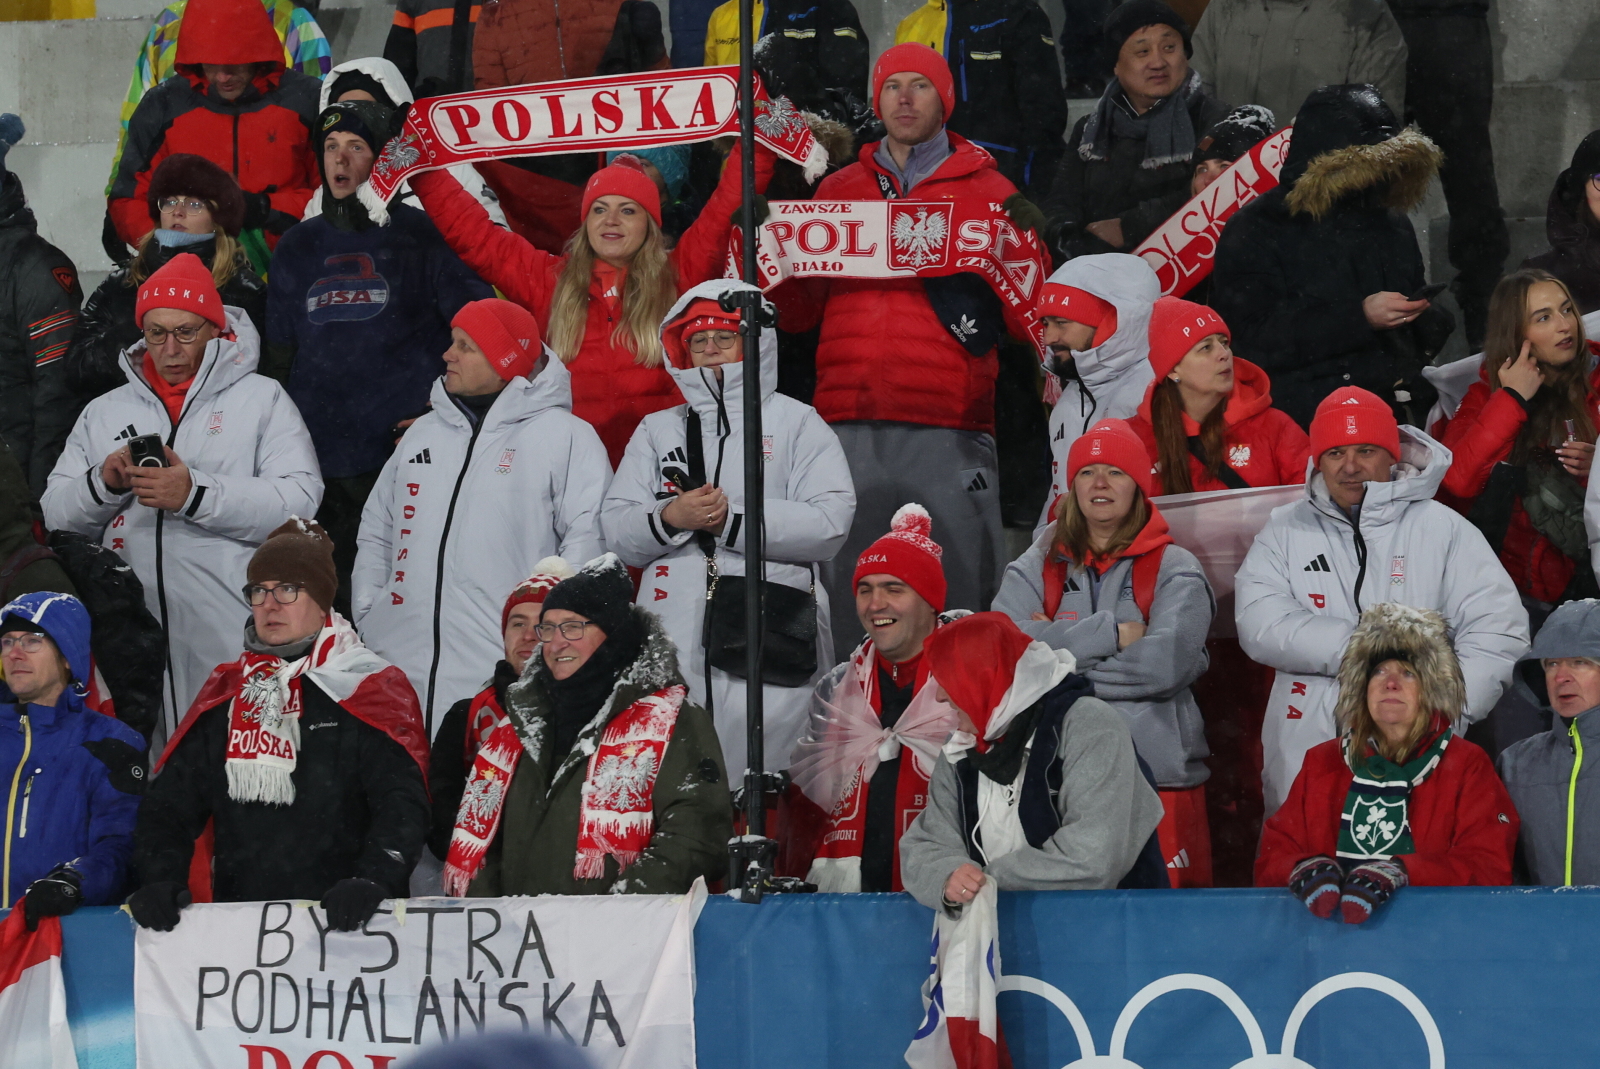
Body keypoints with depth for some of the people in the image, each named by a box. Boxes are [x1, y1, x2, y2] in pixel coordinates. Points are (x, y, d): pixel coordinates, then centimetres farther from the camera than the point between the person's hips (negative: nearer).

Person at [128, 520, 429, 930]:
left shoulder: (369, 688, 5)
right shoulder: (224, 692, 19)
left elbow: (402, 802, -6)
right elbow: (170, 800, 18)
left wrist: (373, 880, -23)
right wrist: (160, 878, -1)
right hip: (238, 924, 3)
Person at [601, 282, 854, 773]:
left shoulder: (795, 422, 12)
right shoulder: (657, 430, 22)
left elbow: (829, 522, -3)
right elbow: (616, 532, 11)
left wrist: (731, 520, -9)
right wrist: (670, 517, -9)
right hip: (672, 649, 3)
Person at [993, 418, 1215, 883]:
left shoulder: (1175, 570, 7)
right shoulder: (1036, 568, 14)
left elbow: (1167, 661, -10)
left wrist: (1059, 655, -6)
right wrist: (1111, 634, -9)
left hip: (1157, 774, -1)